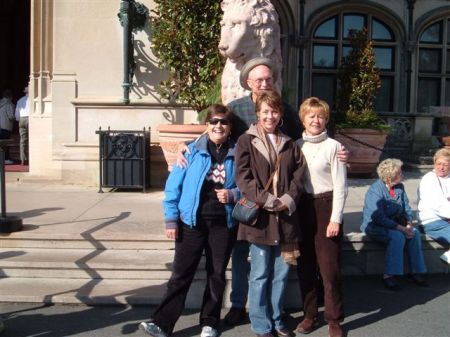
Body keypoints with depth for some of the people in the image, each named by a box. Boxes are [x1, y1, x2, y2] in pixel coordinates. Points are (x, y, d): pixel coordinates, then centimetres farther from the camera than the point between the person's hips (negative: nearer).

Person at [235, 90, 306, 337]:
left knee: (281, 272, 12)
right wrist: (266, 200, -17)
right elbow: (242, 178, -9)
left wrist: (289, 199, -9)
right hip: (259, 216, -4)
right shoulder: (246, 141, 0)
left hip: (285, 217, 4)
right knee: (260, 274, 4)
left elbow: (298, 176, 9)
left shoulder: (289, 144, 15)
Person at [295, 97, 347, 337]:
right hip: (303, 206, 4)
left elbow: (340, 185, -6)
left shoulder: (333, 146, -6)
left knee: (329, 267, -1)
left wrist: (335, 218, -10)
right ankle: (309, 314, 25)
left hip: (326, 205, -4)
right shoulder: (296, 146, 7)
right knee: (305, 266, 10)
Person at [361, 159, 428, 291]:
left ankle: (416, 272, -7)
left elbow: (406, 208, 7)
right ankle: (388, 276, -23)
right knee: (398, 237, -30)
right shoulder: (375, 190, -21)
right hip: (374, 226, -7)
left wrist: (409, 223, -12)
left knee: (415, 233, -15)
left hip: (393, 223, 7)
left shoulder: (400, 187, 2)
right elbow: (379, 218, -25)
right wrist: (401, 228, -27)